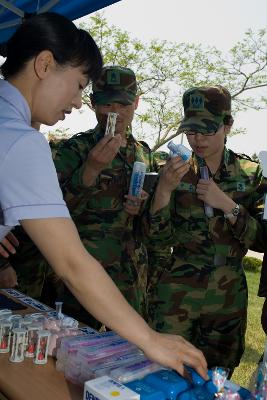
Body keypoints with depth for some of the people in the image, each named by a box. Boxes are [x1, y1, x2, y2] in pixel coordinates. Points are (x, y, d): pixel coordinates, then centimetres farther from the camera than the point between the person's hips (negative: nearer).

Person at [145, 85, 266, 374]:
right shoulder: (175, 170, -3)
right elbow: (158, 238, -7)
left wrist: (227, 205, -18)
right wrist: (164, 189, -22)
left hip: (229, 296, 2)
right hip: (177, 293, -1)